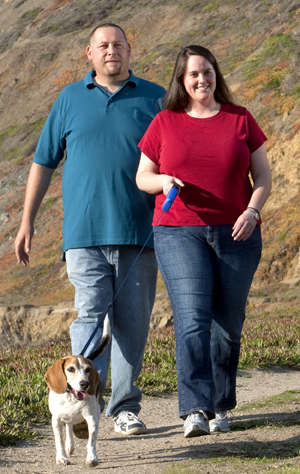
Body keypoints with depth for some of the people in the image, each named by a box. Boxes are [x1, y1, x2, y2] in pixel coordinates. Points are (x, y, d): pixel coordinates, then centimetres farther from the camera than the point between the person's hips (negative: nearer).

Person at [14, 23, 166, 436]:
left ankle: (125, 406, 12)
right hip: (85, 231, -1)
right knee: (90, 312, -12)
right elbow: (44, 162, 15)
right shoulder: (70, 100, 12)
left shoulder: (155, 99, 10)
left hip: (139, 231, 1)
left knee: (132, 320, 2)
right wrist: (27, 223, 11)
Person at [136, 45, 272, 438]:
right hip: (179, 233, -1)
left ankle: (220, 407, 21)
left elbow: (263, 176, 8)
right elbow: (142, 177, 12)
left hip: (236, 235, 1)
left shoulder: (240, 120, 7)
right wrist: (163, 181, -11)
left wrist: (252, 211, -10)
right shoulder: (165, 123, 7)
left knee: (228, 324, 4)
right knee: (192, 316, -17)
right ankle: (195, 410, -24)